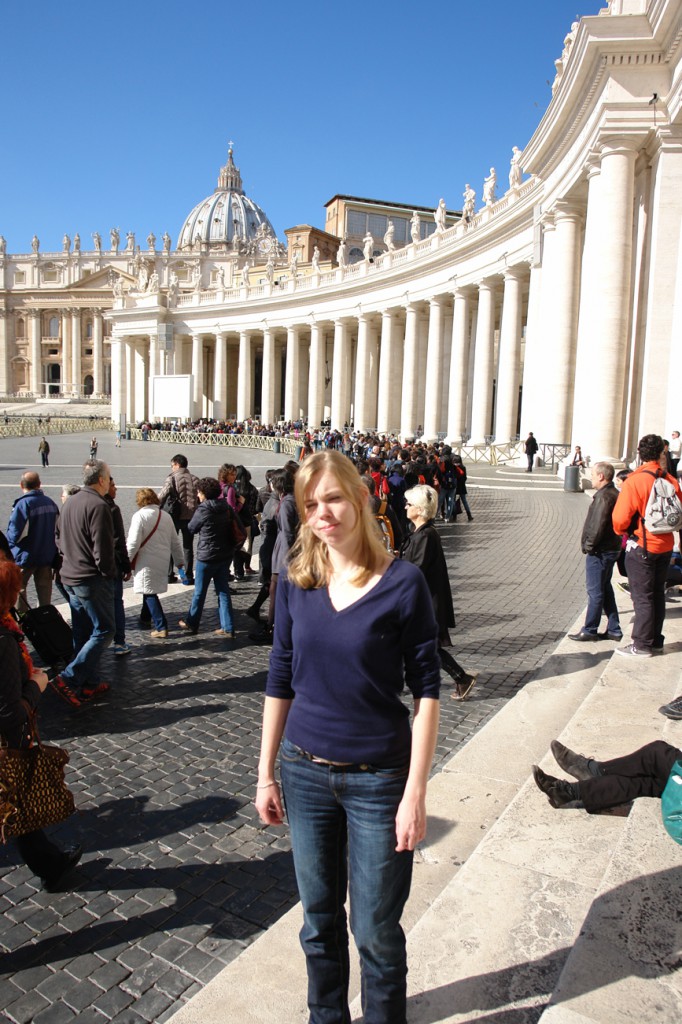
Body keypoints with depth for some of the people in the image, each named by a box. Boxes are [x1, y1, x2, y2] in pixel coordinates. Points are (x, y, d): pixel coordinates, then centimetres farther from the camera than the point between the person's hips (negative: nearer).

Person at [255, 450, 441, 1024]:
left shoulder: (402, 583, -14)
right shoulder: (296, 582, -3)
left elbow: (427, 692, -11)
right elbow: (280, 682, 5)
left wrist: (415, 793, -13)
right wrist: (266, 774, 7)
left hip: (378, 778, -3)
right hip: (306, 772, 4)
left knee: (375, 930, 12)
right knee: (320, 919, 21)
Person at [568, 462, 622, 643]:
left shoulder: (604, 497, -20)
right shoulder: (614, 494, 12)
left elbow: (597, 526, -25)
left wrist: (588, 545, -12)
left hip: (599, 552, -10)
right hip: (611, 549, 10)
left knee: (595, 591, -1)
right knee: (605, 589, 17)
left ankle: (589, 631, 8)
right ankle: (614, 630, 22)